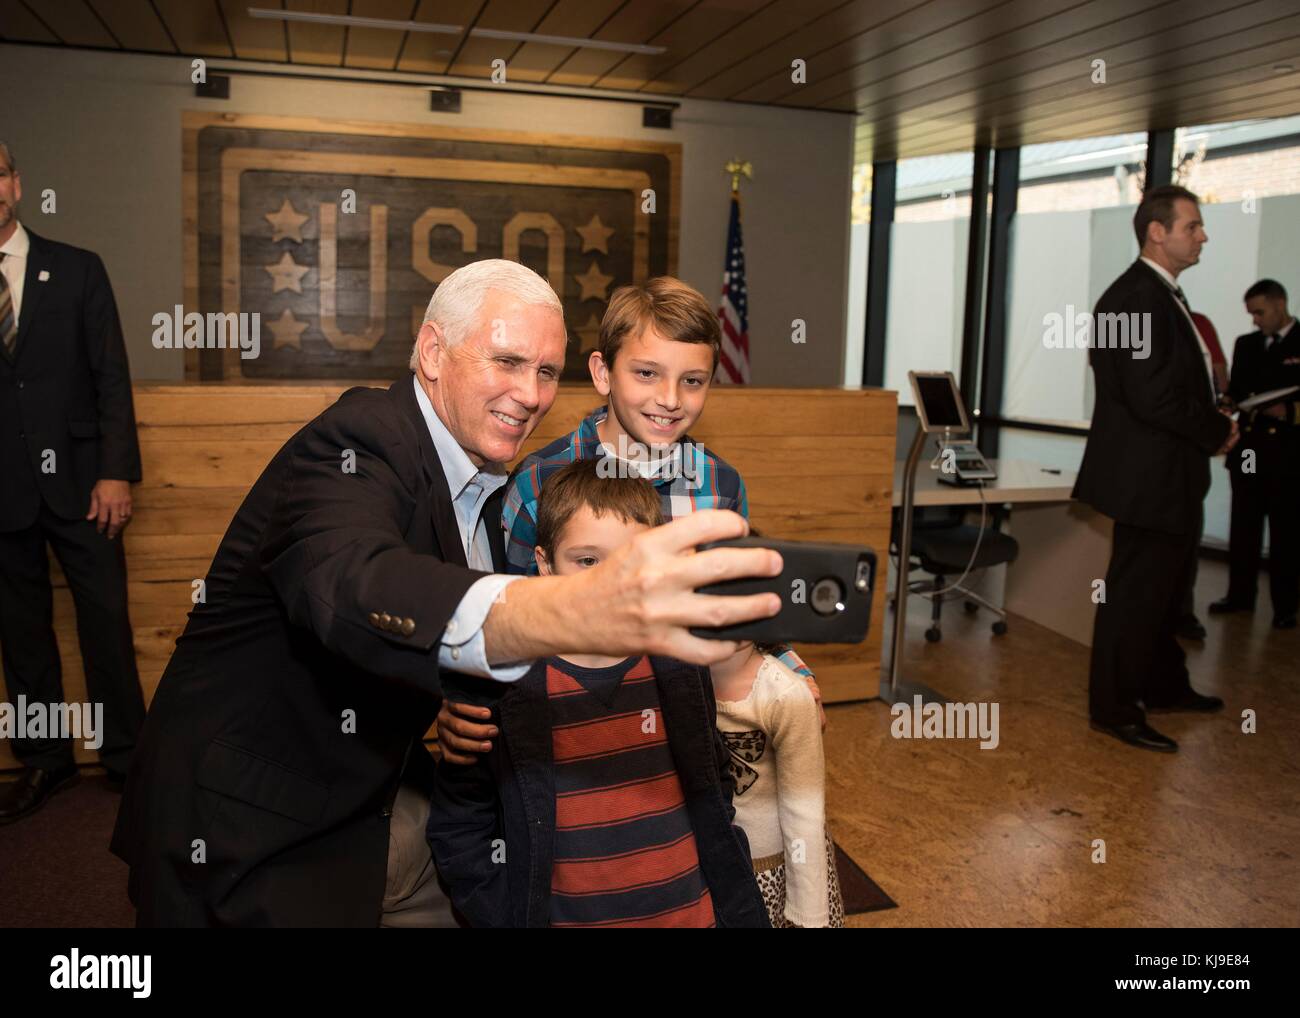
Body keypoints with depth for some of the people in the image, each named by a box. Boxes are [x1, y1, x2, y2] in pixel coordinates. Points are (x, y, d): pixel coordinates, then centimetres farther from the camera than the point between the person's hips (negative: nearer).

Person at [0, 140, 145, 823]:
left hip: (76, 478, -1)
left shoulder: (77, 270, 3)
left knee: (106, 619, 2)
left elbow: (112, 376, 0)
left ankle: (125, 753, 17)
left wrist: (116, 472, -8)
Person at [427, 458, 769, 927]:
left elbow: (716, 797, 6)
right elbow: (457, 829, -6)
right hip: (566, 915, -2)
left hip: (694, 912, 3)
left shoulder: (683, 669, -6)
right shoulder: (505, 690, -16)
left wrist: (742, 913, 3)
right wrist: (507, 916, -12)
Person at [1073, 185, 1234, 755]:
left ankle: (1164, 686, 38)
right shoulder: (1137, 297, -20)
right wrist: (1218, 431, -12)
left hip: (1168, 475, 11)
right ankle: (1114, 709, 13)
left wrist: (1213, 424, 1)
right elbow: (1153, 397, -26)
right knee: (1136, 592, 0)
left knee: (1163, 586, 22)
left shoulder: (1161, 295, 13)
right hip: (1149, 475, -11)